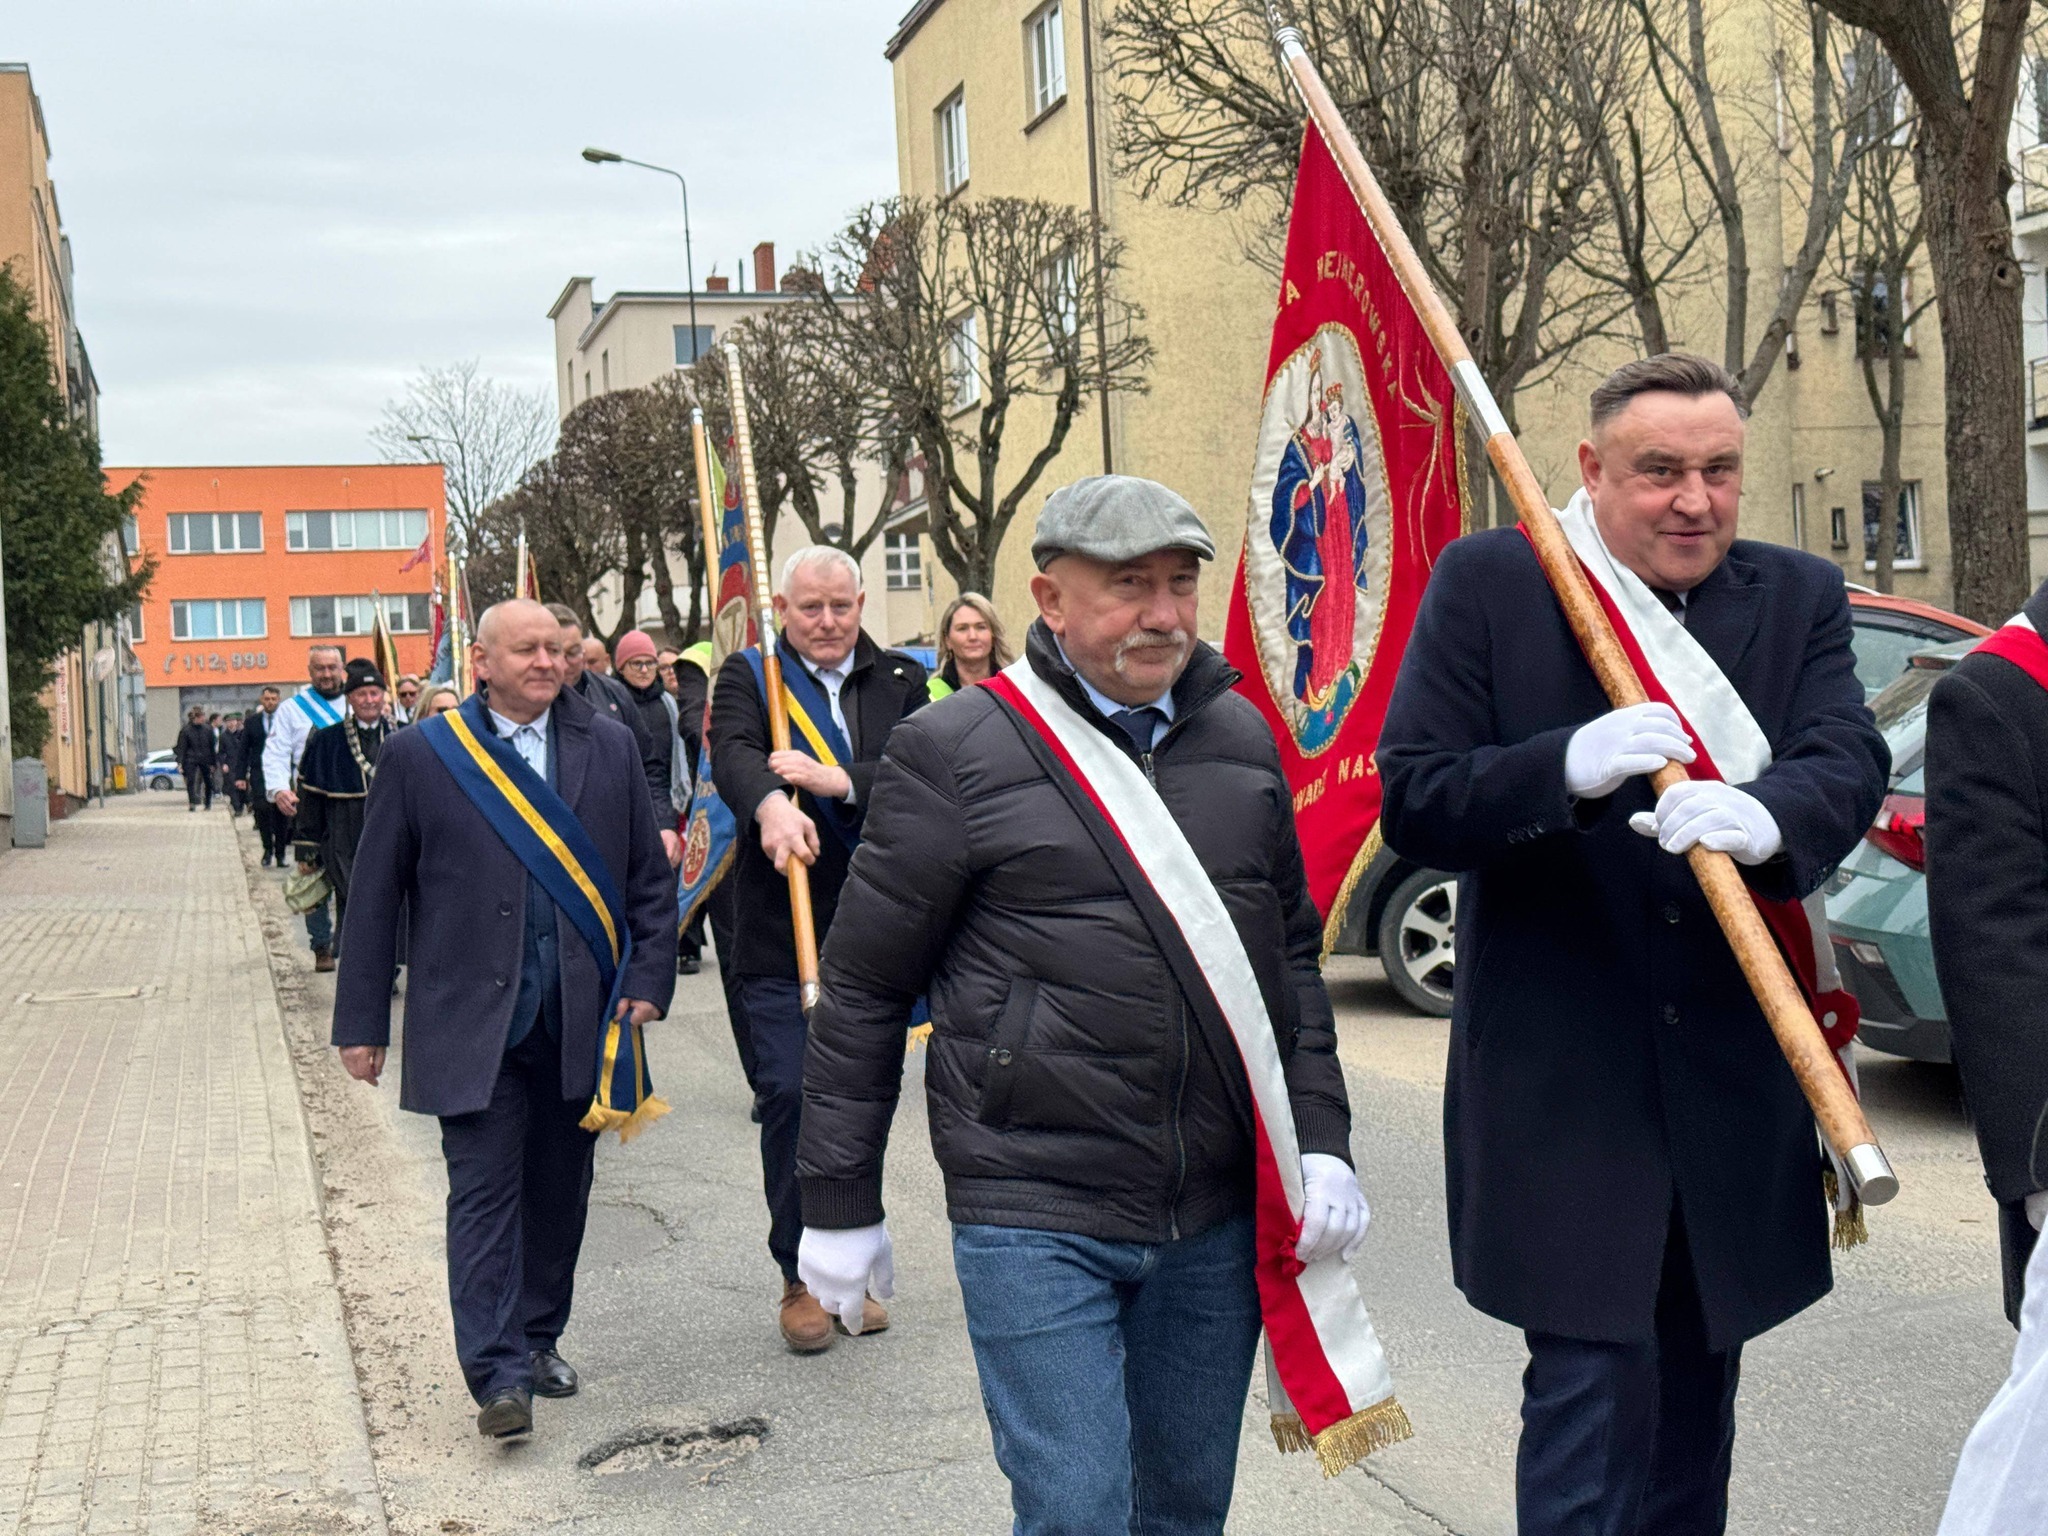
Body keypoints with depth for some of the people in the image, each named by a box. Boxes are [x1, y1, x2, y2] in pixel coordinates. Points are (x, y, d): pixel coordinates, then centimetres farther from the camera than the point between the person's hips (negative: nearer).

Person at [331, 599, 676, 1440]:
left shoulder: (609, 747, 7)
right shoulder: (419, 755, 0)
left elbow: (650, 876, 11)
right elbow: (374, 896, 2)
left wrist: (649, 979, 0)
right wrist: (362, 1022, 0)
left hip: (578, 1020, 3)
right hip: (470, 1020, -3)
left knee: (560, 1190, 12)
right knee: (484, 1191, -6)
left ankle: (539, 1338, 28)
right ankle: (498, 1373, -5)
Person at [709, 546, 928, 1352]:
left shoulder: (901, 681, 9)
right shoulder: (749, 676, 2)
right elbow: (734, 752, -19)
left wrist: (840, 781, -22)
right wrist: (771, 803, -41)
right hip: (781, 939, -2)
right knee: (790, 1095, -7)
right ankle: (800, 1276, 10)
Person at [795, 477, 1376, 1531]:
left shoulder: (1241, 737, 8)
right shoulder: (954, 753, -9)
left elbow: (1292, 952, 16)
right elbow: (863, 989, -3)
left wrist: (1321, 1139, 6)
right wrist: (839, 1201, -1)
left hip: (1217, 1220, 5)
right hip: (1036, 1226, -5)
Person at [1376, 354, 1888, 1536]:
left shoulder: (1802, 597, 6)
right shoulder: (1488, 585, -3)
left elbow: (1852, 764, -10)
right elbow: (1413, 802, -9)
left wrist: (1762, 814, -33)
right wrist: (1568, 769, -27)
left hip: (1740, 1071, 4)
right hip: (1561, 1073, -4)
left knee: (1697, 1387, 18)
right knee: (1592, 1385, -6)